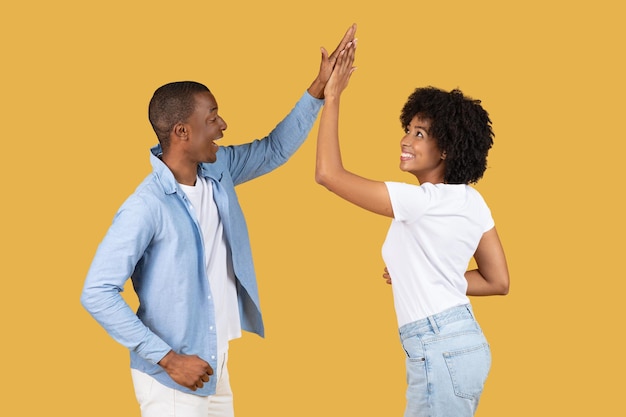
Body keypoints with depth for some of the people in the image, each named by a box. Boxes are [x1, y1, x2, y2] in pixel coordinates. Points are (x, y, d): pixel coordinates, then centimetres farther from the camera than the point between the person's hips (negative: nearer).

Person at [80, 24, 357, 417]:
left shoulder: (218, 170, 1)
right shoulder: (147, 207, -22)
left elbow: (275, 150, 18)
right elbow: (97, 293, -22)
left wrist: (319, 89, 8)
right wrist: (167, 358, -22)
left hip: (218, 366, 7)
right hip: (173, 380, -7)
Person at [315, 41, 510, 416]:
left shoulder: (423, 201, -16)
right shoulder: (471, 201, 8)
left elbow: (328, 174, -17)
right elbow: (498, 281, 14)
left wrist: (332, 96, -11)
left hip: (440, 352, -9)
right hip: (463, 343, 9)